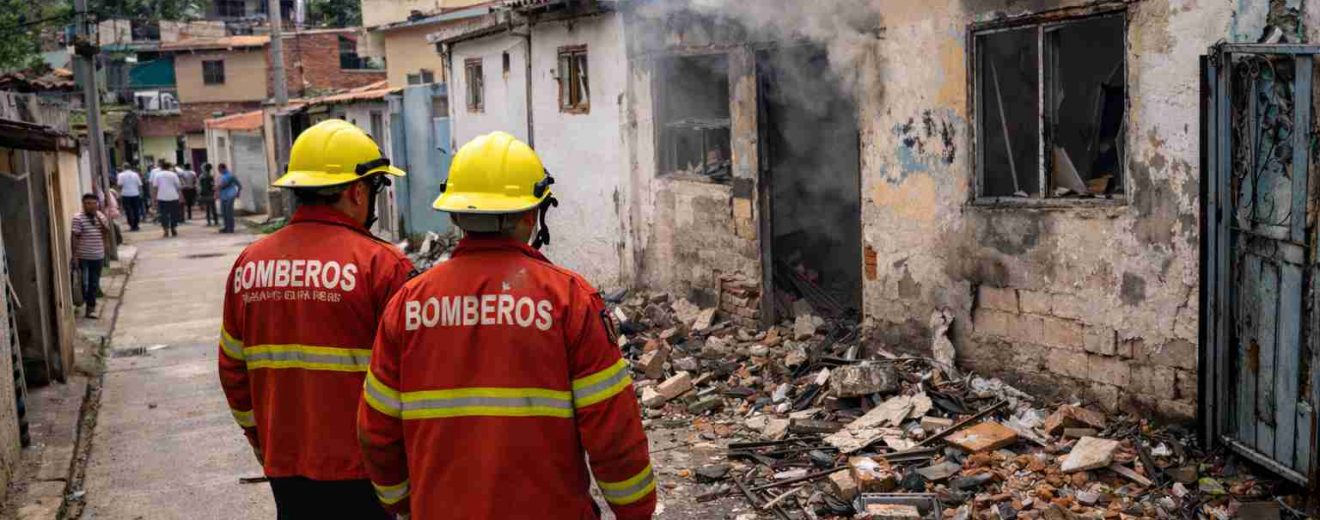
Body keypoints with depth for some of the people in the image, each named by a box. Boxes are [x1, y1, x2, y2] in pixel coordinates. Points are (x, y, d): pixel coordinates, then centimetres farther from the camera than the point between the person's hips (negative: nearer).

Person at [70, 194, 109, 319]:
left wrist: (99, 219, -12)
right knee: (83, 283, -3)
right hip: (83, 256, -5)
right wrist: (74, 255, -15)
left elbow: (107, 232, 1)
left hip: (98, 256, 5)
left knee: (94, 283, 10)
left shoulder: (101, 216, 5)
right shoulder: (78, 218, -11)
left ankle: (90, 307, 17)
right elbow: (74, 237, -12)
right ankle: (79, 305, 12)